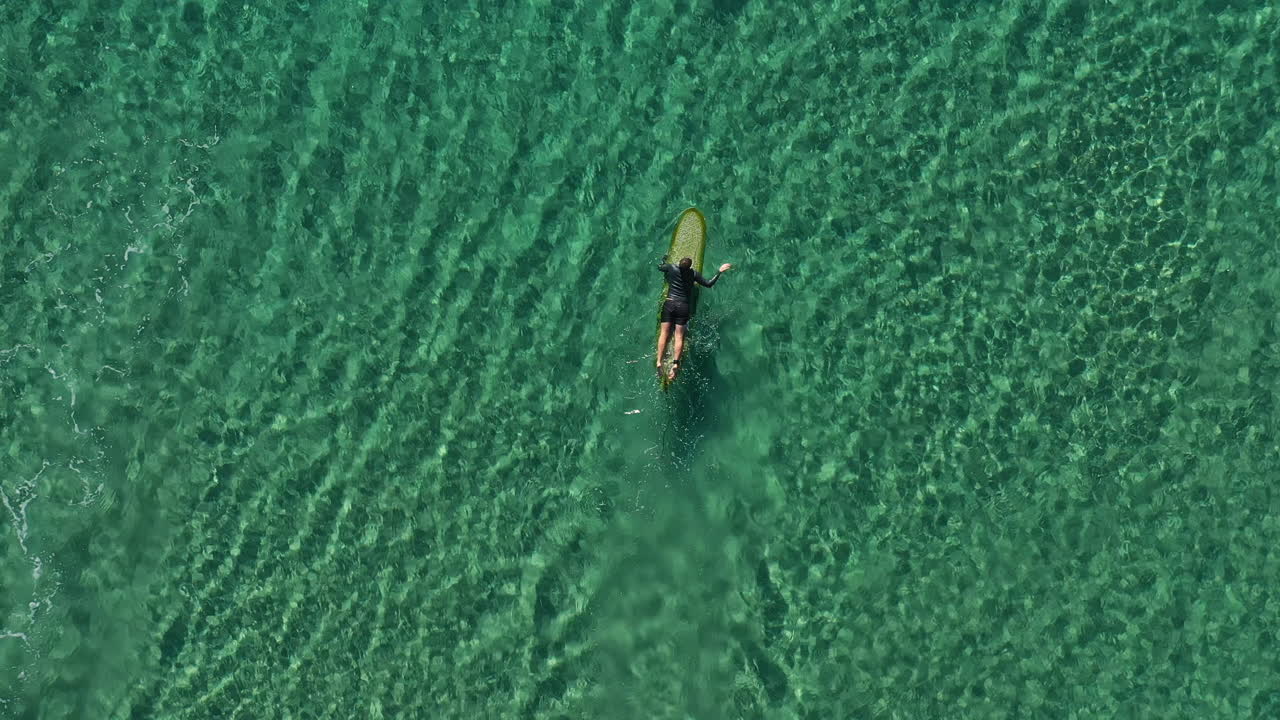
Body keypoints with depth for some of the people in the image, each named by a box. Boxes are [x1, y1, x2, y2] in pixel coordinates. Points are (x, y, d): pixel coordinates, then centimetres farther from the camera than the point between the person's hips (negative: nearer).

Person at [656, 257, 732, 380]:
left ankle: (659, 362, -13)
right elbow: (708, 284, 1)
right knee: (679, 336, -1)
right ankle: (675, 363, -17)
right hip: (684, 306, 0)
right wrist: (720, 271, 9)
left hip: (669, 304, 0)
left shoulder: (671, 268, -2)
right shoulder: (694, 274, -4)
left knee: (664, 333, -2)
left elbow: (659, 266, 17)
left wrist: (664, 260, 39)